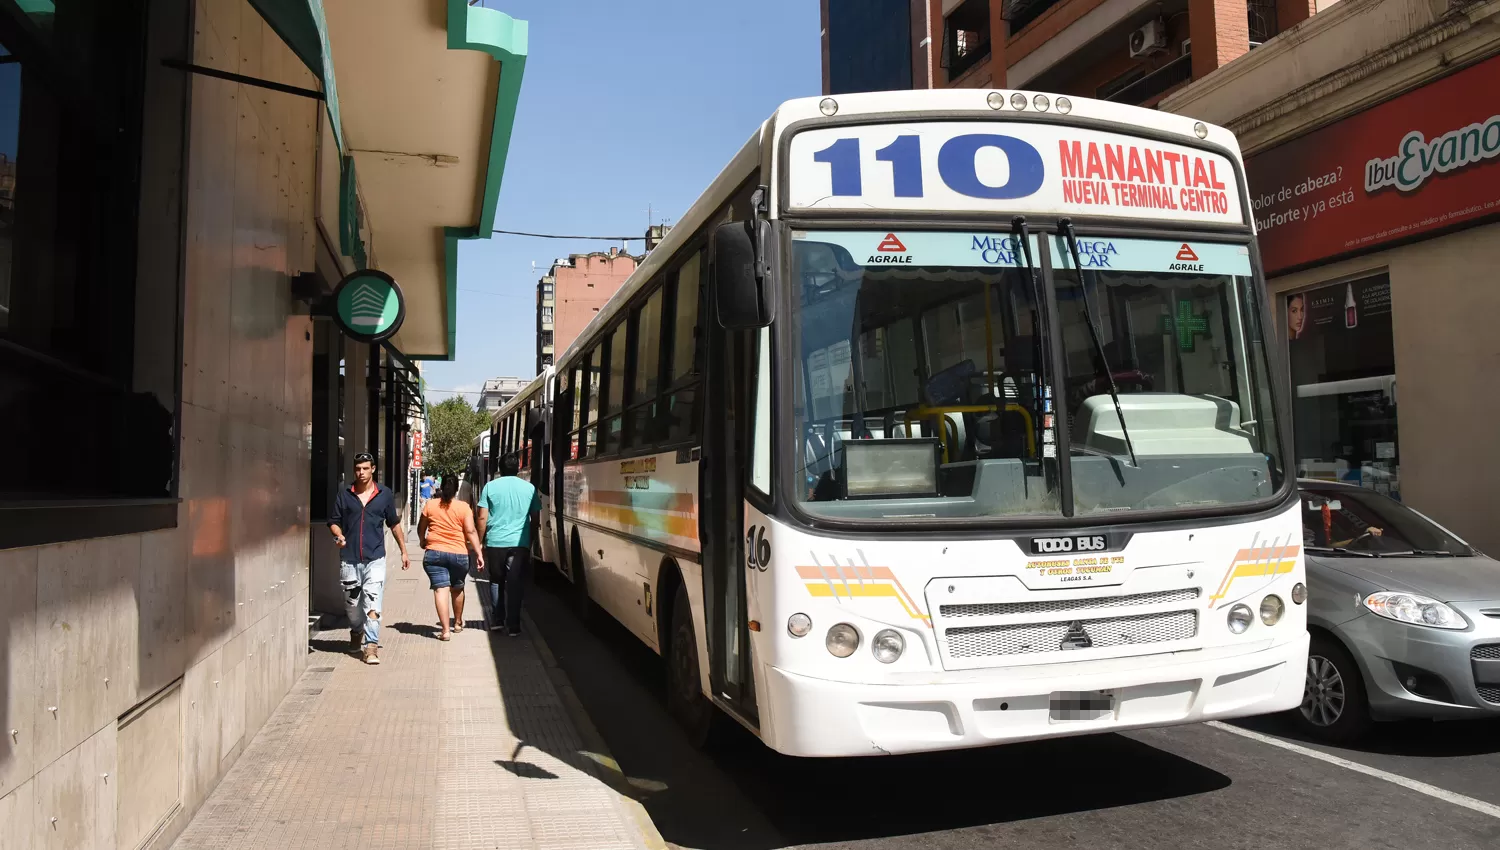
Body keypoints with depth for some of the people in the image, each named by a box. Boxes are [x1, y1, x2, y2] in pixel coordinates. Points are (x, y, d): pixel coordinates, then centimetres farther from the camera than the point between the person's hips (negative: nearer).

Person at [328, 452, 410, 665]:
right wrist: (338, 535, -11)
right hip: (349, 560, 2)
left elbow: (394, 524, 14)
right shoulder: (344, 495, 6)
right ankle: (356, 634, 41)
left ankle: (371, 647, -13)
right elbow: (333, 521, 11)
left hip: (375, 559, -2)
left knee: (372, 605, -12)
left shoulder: (385, 494, 6)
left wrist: (403, 551, 14)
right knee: (352, 603, 15)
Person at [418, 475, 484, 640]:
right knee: (457, 589, 20)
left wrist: (422, 541, 34)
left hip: (434, 554, -1)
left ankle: (445, 630, -16)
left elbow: (421, 528, 14)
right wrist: (479, 553, -6)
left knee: (441, 589, -6)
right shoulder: (463, 507, -3)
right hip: (459, 554, 1)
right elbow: (470, 532, -8)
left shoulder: (430, 505, 2)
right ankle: (458, 623, 37)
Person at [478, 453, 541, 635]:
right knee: (515, 584, 2)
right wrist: (531, 542, 21)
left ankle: (497, 620, 21)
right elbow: (535, 518, 10)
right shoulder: (529, 488, 5)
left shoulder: (490, 487, 3)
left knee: (496, 581, 18)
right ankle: (513, 625, 0)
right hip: (520, 543, 0)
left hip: (495, 542, 1)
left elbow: (483, 518, -1)